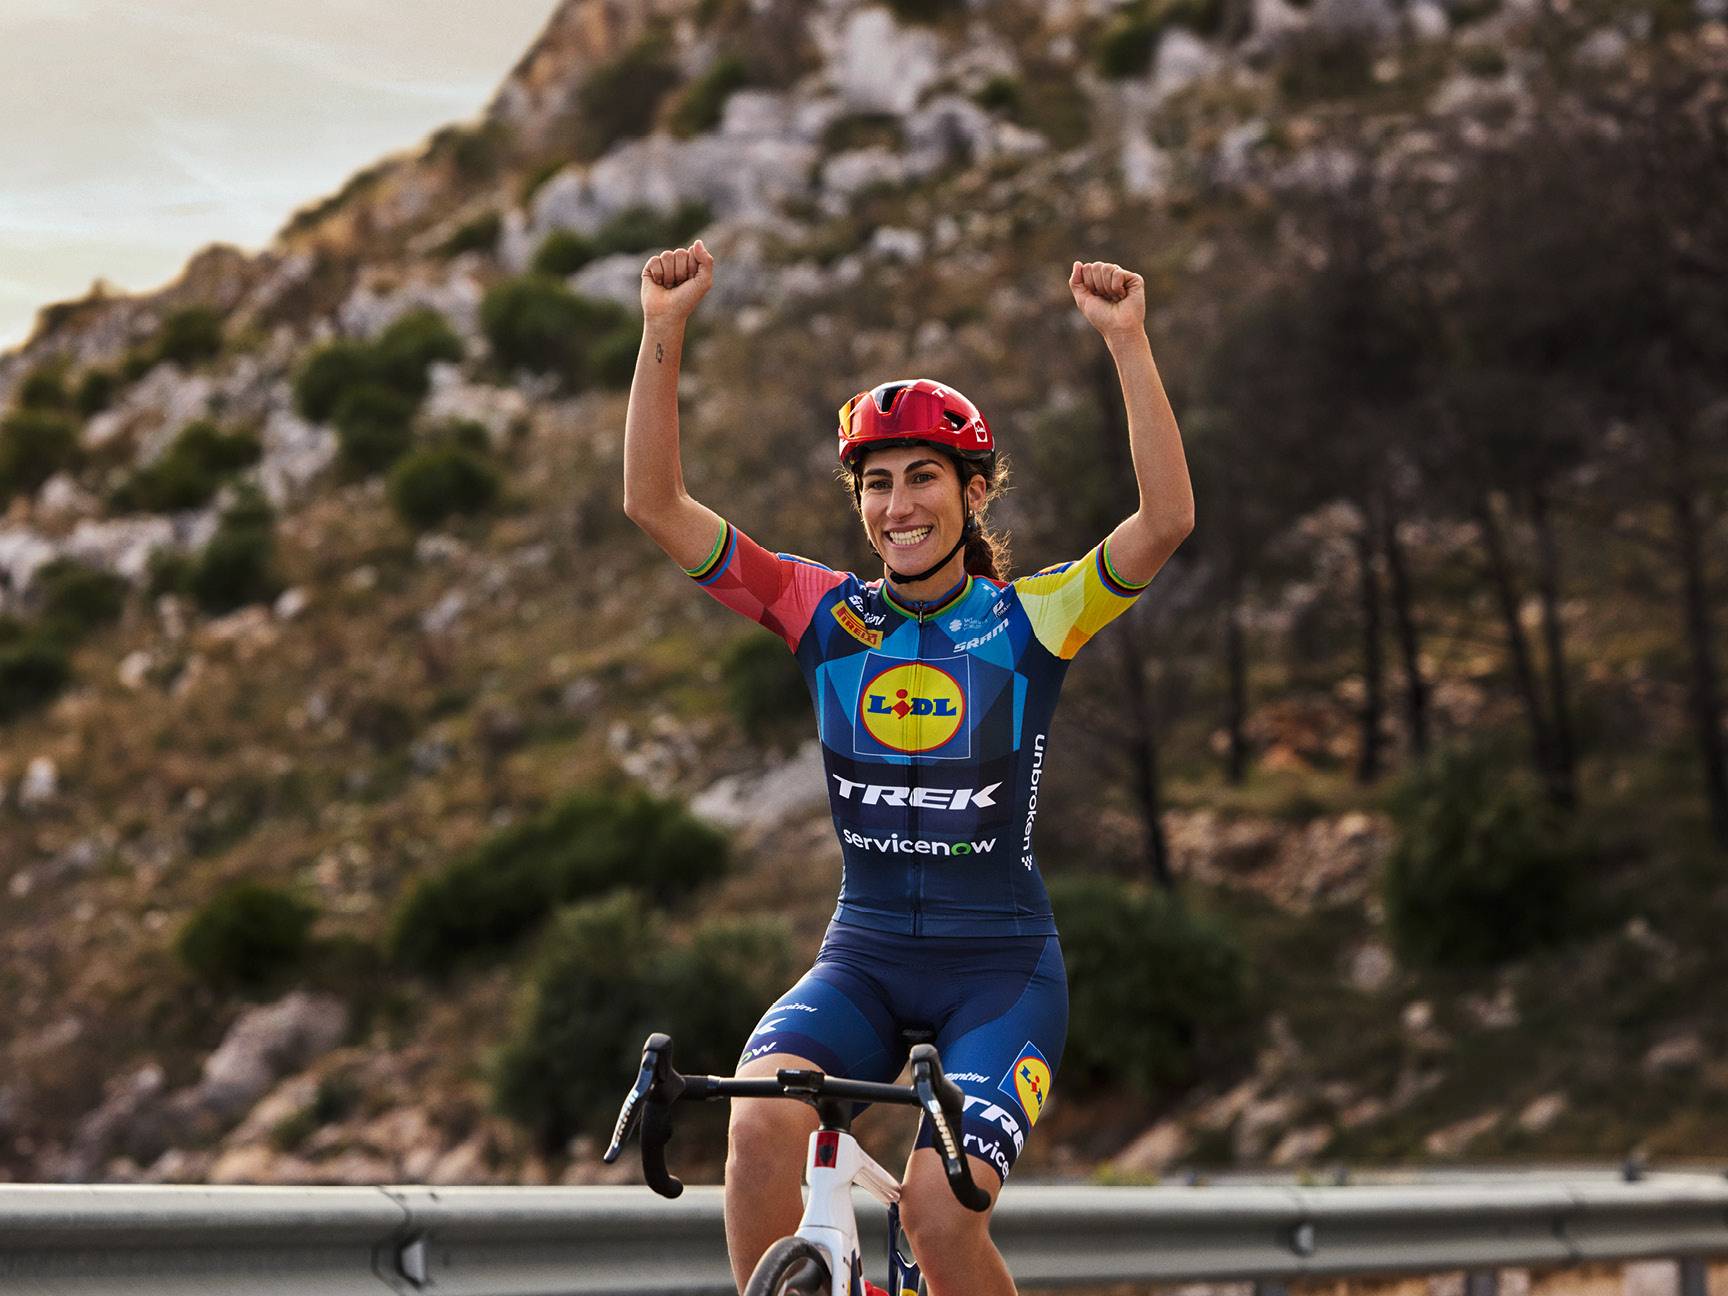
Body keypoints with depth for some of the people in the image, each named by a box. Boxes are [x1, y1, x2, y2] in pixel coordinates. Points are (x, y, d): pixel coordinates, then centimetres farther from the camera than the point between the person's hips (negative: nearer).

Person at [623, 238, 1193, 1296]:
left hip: (1002, 963, -2)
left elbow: (1168, 520, -19)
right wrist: (665, 329, -15)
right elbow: (656, 503, -4)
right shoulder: (827, 615, 3)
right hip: (865, 954, 2)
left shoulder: (1029, 620, -3)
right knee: (764, 1118, -28)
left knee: (939, 1205, -23)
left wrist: (1129, 342, -27)